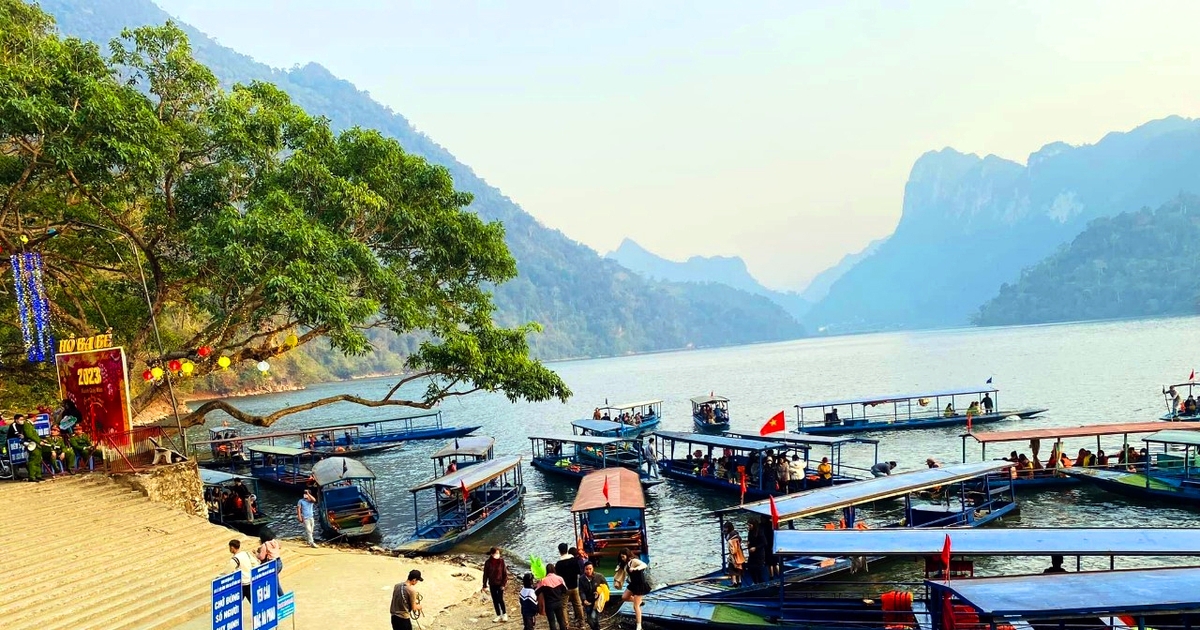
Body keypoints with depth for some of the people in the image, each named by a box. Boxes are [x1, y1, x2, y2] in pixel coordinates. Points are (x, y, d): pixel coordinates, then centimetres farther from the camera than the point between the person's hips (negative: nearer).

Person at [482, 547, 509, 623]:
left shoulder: (501, 561, -9)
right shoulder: (488, 563, -7)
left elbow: (505, 573, -5)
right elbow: (485, 574, 0)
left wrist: (504, 583, -10)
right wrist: (484, 586, 1)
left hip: (500, 583, -2)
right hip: (492, 584, 2)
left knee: (500, 599, -7)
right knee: (495, 600, 8)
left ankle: (504, 614, 13)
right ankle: (498, 616, 21)